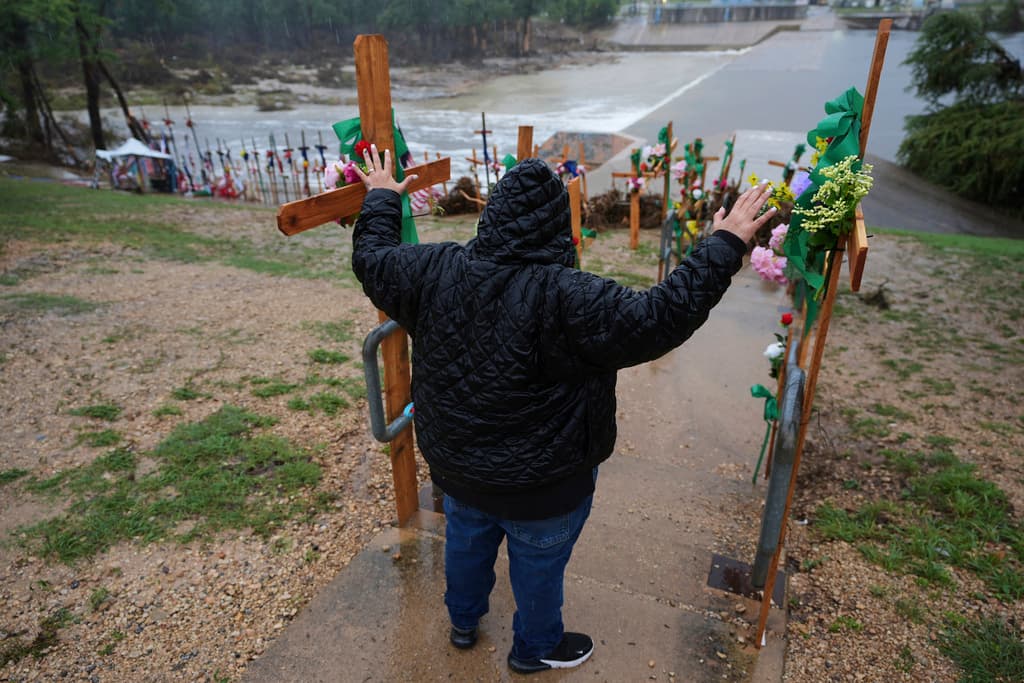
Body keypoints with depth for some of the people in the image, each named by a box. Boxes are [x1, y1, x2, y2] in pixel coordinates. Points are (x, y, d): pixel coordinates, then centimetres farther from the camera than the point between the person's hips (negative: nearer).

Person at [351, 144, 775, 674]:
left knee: (466, 542, 31)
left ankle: (463, 622, 58)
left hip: (454, 466, 6)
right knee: (538, 566, 22)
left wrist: (381, 198, 19)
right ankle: (536, 648, 49)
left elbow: (371, 258, 2)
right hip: (540, 486, -5)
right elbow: (663, 316, -31)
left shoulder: (435, 270, -15)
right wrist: (724, 245, -21)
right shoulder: (565, 297, -33)